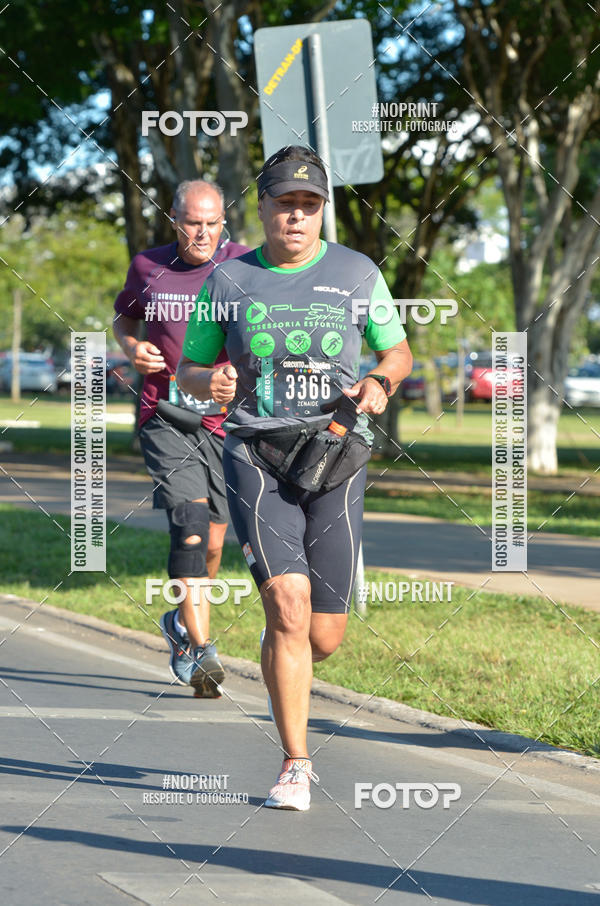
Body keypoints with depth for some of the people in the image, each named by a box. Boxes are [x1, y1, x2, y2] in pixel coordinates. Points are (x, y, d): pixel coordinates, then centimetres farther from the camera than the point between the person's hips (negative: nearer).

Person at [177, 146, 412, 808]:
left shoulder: (358, 274, 7)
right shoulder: (229, 280, 6)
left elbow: (398, 352, 18)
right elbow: (188, 368, 14)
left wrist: (378, 382, -5)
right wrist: (209, 382, -10)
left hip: (335, 459, 1)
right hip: (255, 455, -1)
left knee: (324, 637, 0)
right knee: (288, 603, -20)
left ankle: (278, 670, 39)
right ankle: (296, 767, -11)